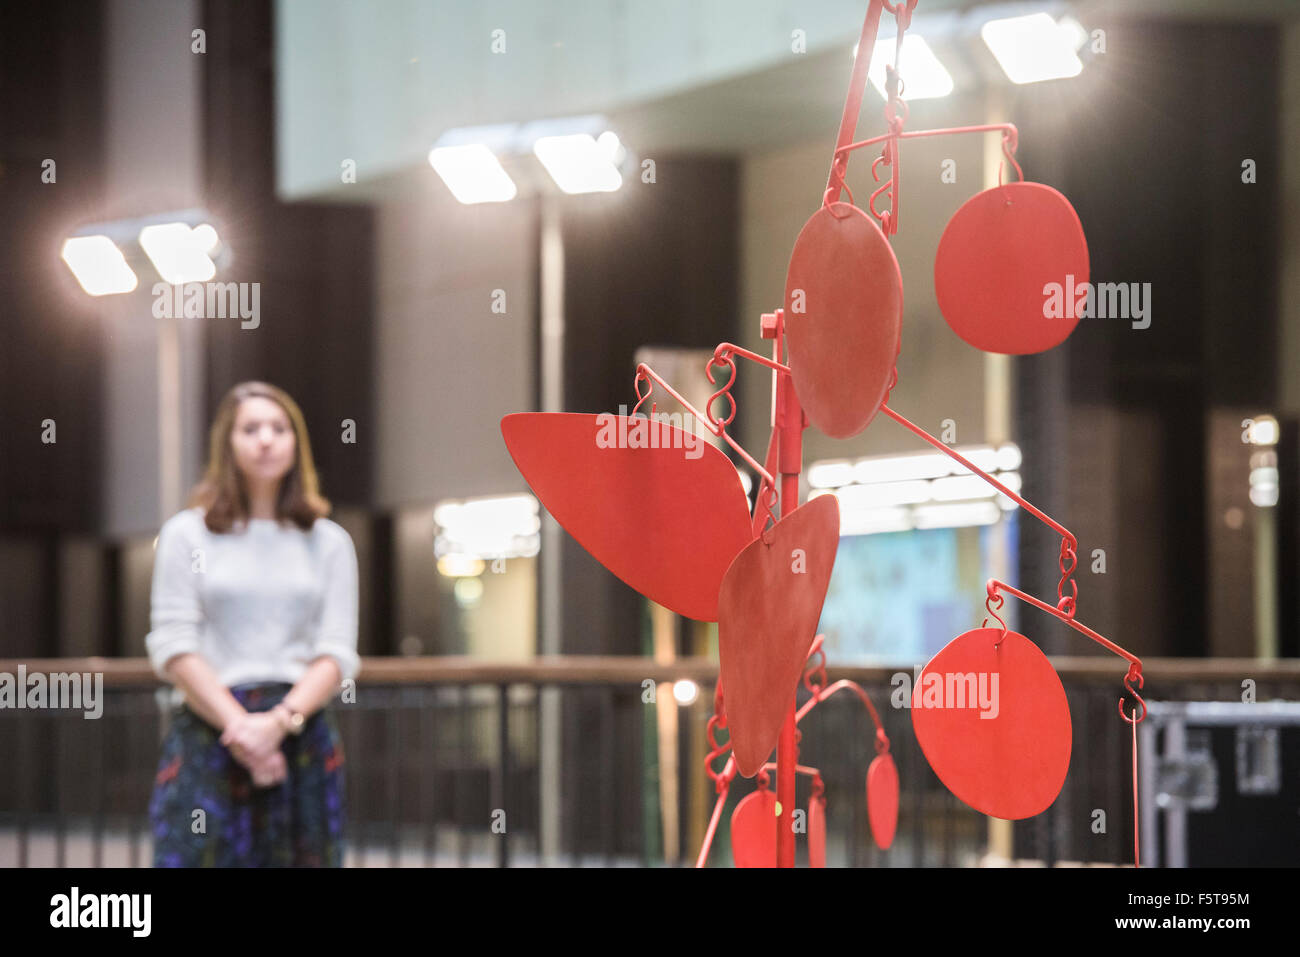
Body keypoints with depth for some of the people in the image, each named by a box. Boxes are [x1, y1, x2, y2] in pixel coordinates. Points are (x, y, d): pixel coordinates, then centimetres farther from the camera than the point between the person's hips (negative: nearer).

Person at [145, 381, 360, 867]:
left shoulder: (329, 542, 12)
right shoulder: (186, 534, 7)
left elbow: (337, 654, 4)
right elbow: (173, 648, -1)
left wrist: (280, 721, -14)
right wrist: (238, 725, -14)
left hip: (302, 732, 2)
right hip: (207, 731, -2)